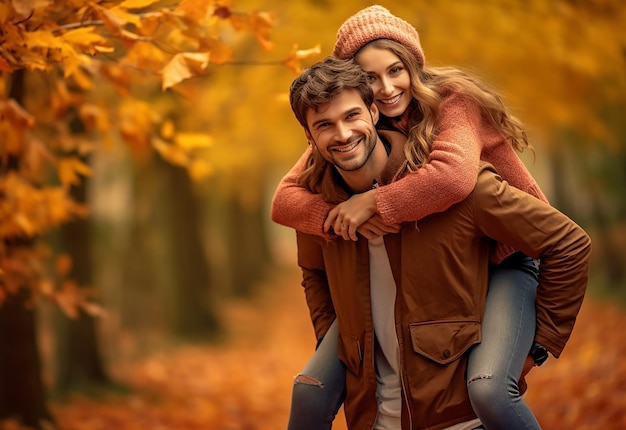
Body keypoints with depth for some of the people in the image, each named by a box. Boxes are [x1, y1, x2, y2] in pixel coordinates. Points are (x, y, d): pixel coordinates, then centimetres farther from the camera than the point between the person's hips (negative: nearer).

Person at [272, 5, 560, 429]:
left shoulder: (452, 102, -18)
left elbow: (453, 177, -39)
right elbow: (285, 200, -9)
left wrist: (374, 203, -29)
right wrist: (341, 217, -28)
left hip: (501, 262, -5)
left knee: (489, 391, -32)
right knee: (311, 390, -4)